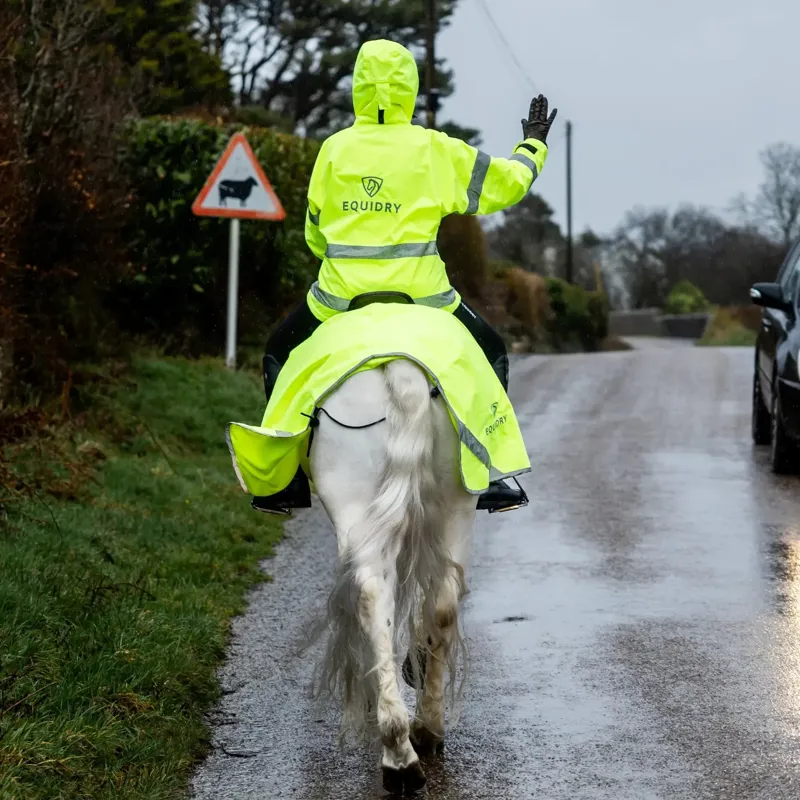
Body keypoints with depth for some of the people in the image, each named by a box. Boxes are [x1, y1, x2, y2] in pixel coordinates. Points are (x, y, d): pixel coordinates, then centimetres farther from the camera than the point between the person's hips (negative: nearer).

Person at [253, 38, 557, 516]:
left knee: (281, 354, 25)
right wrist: (533, 145, 29)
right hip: (418, 292, -1)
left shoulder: (335, 148, 5)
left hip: (341, 293, 1)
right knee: (491, 352, 23)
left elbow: (314, 230, 13)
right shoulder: (434, 149, 1)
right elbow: (505, 184, 10)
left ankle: (285, 478, 16)